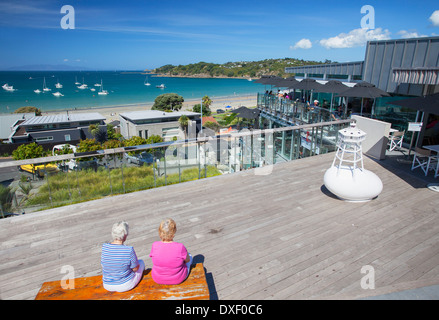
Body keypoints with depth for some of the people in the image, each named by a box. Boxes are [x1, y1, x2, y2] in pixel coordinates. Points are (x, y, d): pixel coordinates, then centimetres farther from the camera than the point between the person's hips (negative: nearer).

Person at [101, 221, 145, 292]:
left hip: (108, 286, 4)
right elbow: (135, 268, -15)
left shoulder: (104, 247, -16)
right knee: (141, 262, 22)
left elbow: (103, 264, 0)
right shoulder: (129, 250, -28)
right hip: (125, 286, -4)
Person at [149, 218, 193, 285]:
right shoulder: (180, 247, -31)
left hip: (157, 279, 3)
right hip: (178, 279, -2)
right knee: (189, 256, 25)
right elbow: (187, 260, -12)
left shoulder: (154, 246, -25)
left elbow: (153, 258, -4)